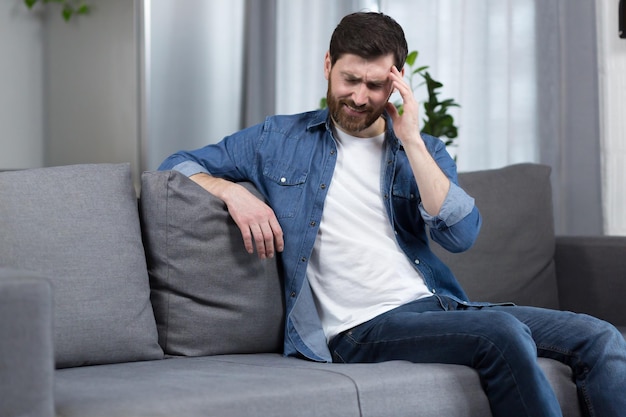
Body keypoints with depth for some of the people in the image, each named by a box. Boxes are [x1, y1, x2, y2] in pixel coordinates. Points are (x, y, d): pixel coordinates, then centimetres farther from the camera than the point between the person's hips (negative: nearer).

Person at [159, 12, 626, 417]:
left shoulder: (422, 150, 17)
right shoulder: (280, 139, 12)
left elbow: (462, 234, 0)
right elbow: (178, 165, 13)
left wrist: (410, 140, -3)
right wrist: (233, 192, -8)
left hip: (438, 304, 4)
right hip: (364, 324, -4)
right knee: (504, 334, -31)